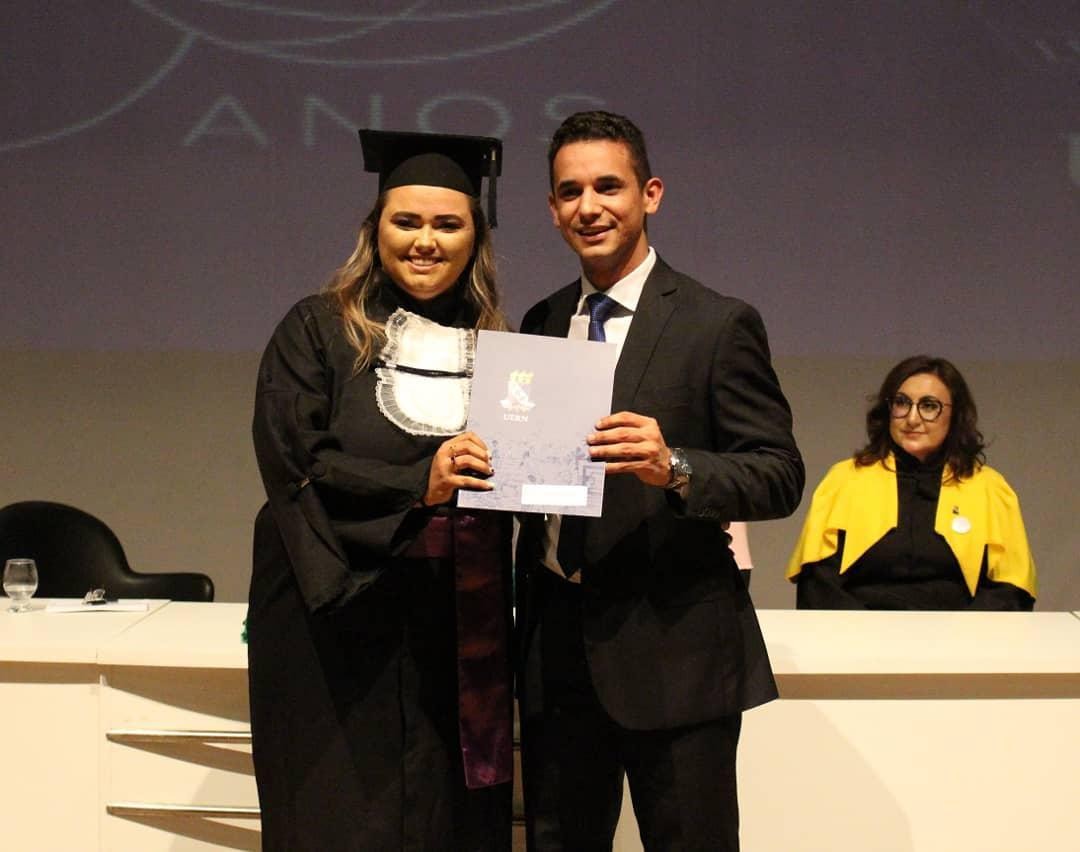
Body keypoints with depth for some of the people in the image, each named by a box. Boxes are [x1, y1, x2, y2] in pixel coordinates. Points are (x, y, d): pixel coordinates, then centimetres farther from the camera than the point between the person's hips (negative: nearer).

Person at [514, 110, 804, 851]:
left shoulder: (719, 325, -5)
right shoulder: (541, 324, 12)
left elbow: (780, 475, -9)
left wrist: (674, 468, -26)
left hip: (674, 650, -5)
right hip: (555, 647, 5)